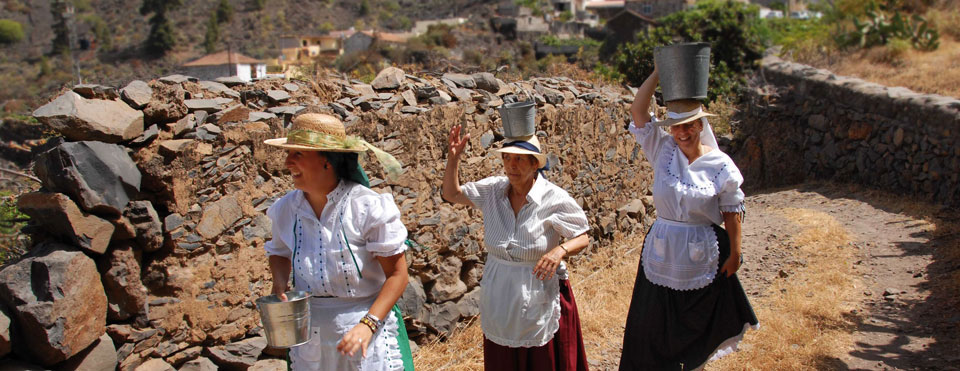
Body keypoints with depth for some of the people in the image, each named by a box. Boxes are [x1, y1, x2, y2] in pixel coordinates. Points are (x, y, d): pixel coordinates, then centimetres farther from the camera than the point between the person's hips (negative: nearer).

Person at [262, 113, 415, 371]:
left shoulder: (369, 206, -17)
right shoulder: (286, 208, -2)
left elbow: (397, 274, -14)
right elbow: (280, 252, 17)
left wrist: (368, 324, -23)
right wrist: (280, 283, -4)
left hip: (365, 321, -4)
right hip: (308, 330, 5)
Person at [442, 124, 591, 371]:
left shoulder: (555, 199, -15)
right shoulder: (492, 190, -3)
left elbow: (582, 238, -7)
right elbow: (451, 194, 7)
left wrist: (560, 251, -28)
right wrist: (454, 157, -7)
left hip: (539, 299, -4)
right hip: (499, 299, 4)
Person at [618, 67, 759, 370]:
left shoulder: (720, 164, -8)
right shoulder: (662, 151, -4)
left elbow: (732, 212, -2)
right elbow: (638, 111, -12)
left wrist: (735, 253, -2)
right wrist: (658, 73, -16)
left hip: (702, 256, -1)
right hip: (662, 252, 1)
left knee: (697, 322, 16)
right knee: (654, 321, 9)